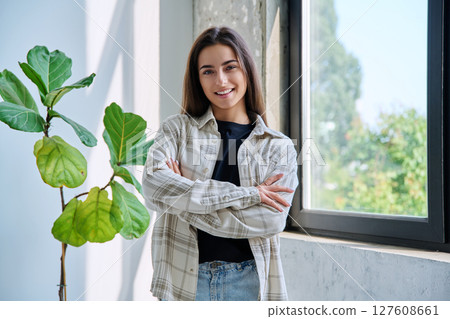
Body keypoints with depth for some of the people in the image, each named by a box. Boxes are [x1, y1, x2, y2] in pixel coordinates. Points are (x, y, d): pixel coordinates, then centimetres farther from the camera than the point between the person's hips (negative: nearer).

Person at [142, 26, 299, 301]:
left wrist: (183, 199, -13)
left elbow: (270, 219, -11)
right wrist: (246, 194, -17)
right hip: (185, 278, 0)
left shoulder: (279, 147, 4)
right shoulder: (177, 129, 3)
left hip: (248, 281, 1)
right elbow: (154, 187, -15)